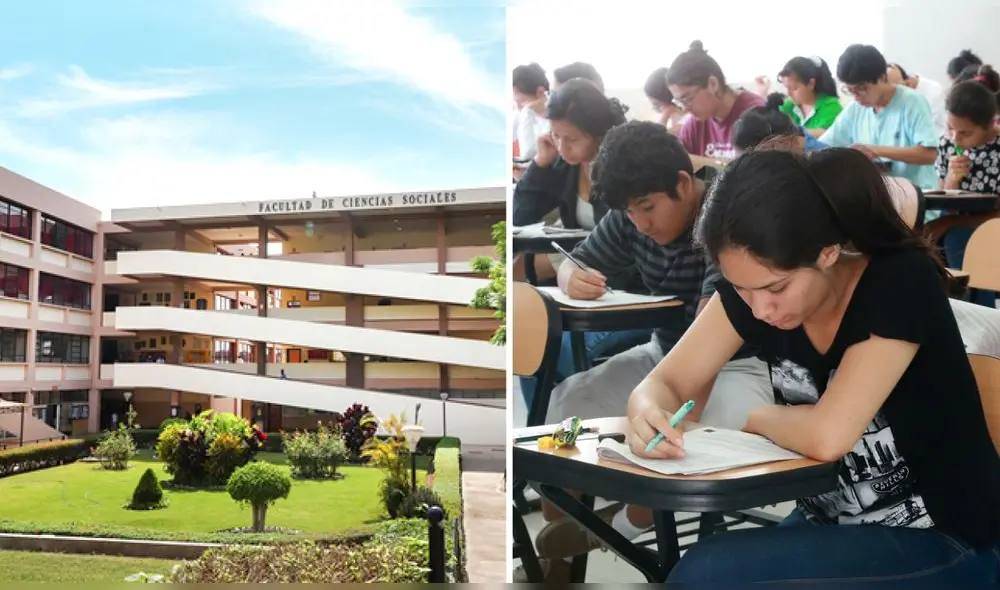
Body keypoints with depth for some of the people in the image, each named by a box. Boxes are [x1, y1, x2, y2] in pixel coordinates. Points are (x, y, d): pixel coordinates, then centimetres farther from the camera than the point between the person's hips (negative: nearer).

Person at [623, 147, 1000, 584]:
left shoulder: (902, 283, -23)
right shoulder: (754, 281, -8)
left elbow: (827, 435, -29)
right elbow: (665, 382, -6)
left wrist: (756, 417, -11)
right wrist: (648, 413, -27)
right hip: (833, 525, 5)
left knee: (704, 572, -21)